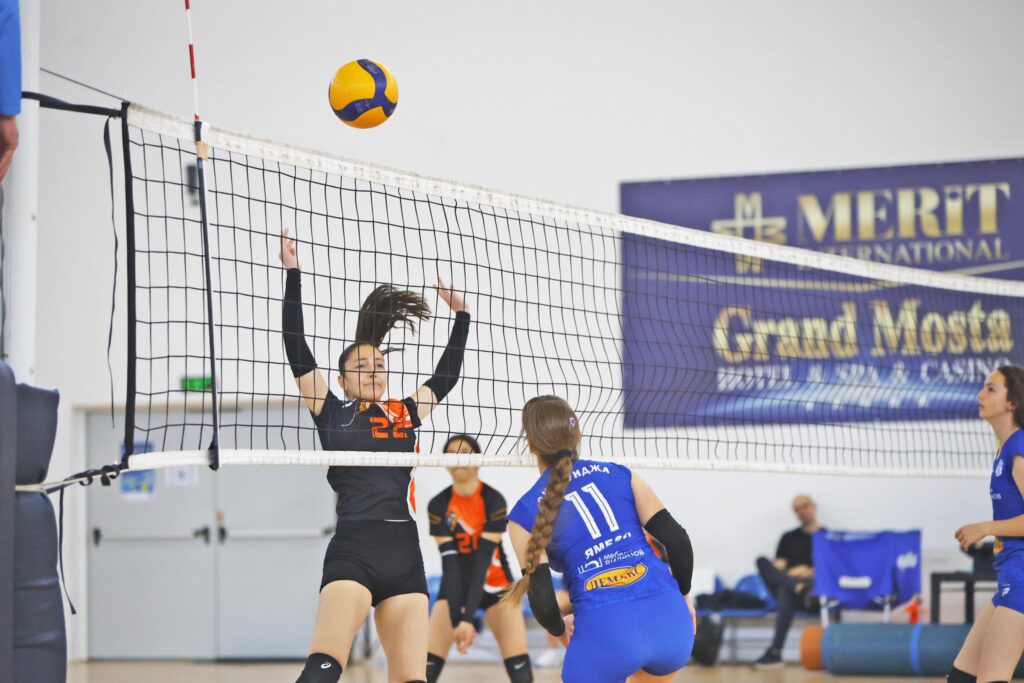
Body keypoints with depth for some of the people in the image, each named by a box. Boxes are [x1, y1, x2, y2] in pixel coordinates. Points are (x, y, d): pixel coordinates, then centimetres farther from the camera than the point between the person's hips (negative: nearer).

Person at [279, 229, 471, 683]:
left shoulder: (405, 415, 18)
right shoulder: (332, 413, 9)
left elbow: (445, 377, 31)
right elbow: (297, 349, 4)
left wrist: (461, 314, 30)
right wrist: (293, 273, 0)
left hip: (405, 555, 4)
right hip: (352, 550, -4)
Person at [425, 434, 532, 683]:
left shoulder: (494, 501, -17)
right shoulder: (438, 506, -12)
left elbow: (483, 559, -23)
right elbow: (449, 562, -18)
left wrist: (469, 617, -31)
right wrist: (456, 620, -28)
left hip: (495, 587, -2)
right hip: (455, 587, 2)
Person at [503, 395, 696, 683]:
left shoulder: (525, 513, 7)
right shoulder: (619, 475, 13)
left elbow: (541, 598, 0)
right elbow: (677, 539, 6)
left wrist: (559, 629, 21)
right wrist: (683, 594, 22)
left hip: (605, 631, -3)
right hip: (668, 618, 3)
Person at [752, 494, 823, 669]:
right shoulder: (789, 537, 23)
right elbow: (778, 565, 11)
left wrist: (812, 572, -12)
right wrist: (791, 574, -8)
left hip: (817, 587, -4)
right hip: (786, 580, 4)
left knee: (786, 591, -39)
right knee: (762, 561, -24)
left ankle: (775, 652, -47)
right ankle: (800, 589, -47)